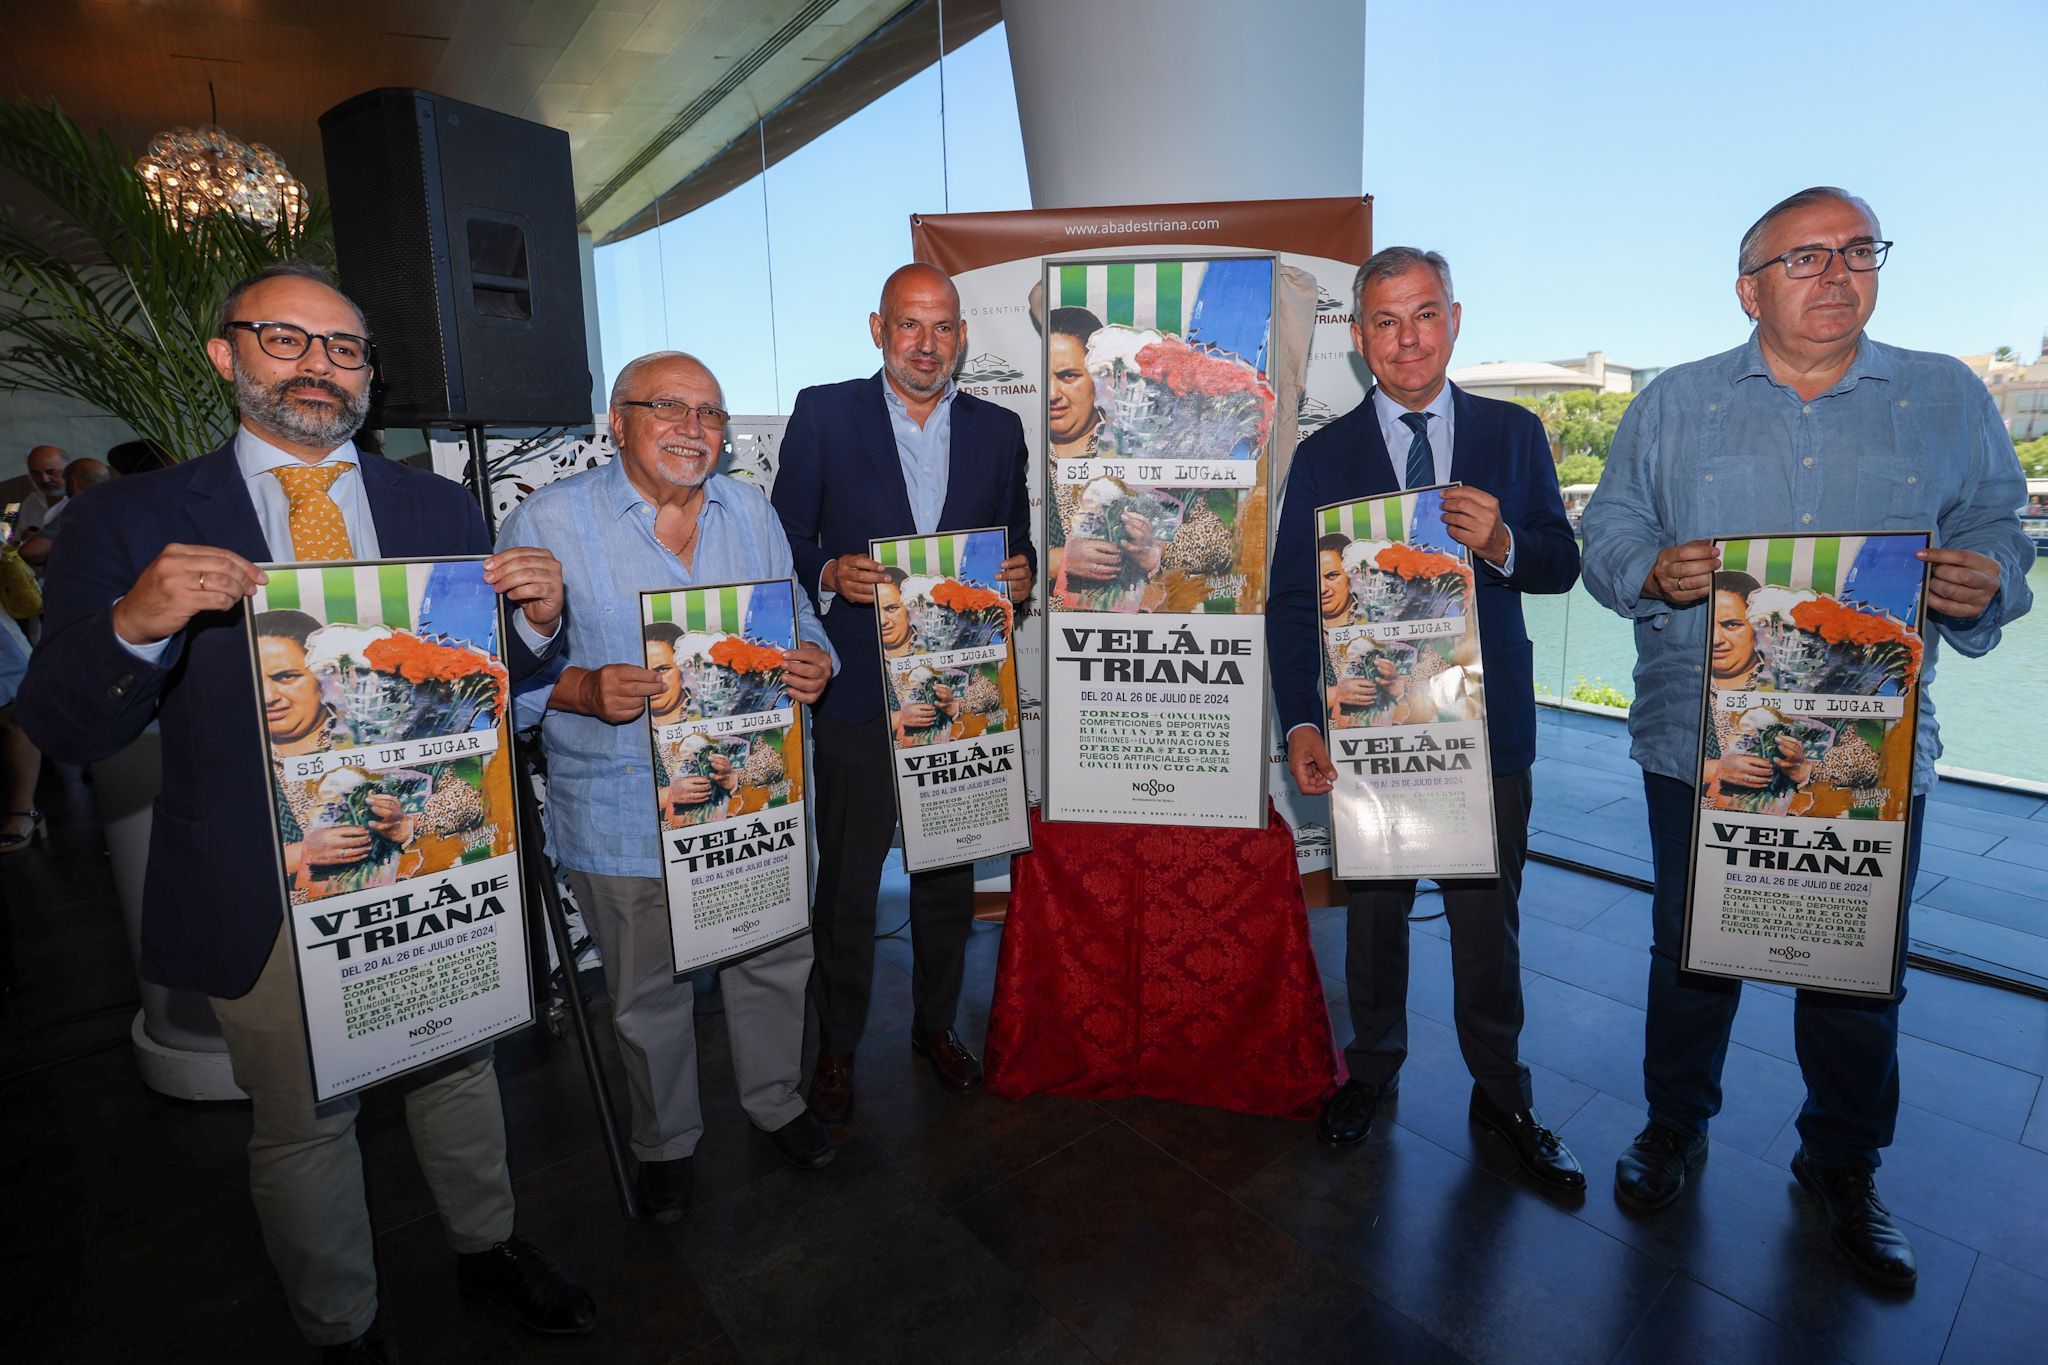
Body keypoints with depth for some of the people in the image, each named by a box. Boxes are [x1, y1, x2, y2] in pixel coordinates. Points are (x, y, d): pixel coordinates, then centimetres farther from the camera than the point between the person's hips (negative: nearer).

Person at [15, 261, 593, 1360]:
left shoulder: (441, 510, 3)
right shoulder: (129, 522, -4)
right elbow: (62, 730, -7)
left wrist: (535, 621, -18)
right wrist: (134, 624, -27)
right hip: (268, 891, -2)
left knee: (458, 1070, 22)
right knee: (301, 1126, 17)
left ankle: (486, 1248, 49)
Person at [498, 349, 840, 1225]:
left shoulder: (751, 511, 7)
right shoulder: (548, 522, -6)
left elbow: (797, 619, 11)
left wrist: (811, 660, -11)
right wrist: (584, 690, -24)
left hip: (753, 794, 4)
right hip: (623, 812, -3)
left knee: (776, 958, 17)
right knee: (649, 995, 15)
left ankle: (776, 1101, 44)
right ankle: (665, 1143, 41)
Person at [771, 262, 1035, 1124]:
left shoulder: (998, 429, 9)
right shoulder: (824, 414, 0)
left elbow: (1017, 546, 13)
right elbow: (783, 540, 1)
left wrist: (1019, 575, -9)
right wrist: (832, 573, -19)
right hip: (857, 691, -2)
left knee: (949, 876, 15)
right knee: (846, 883, 8)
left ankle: (937, 1026, 37)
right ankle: (836, 1045, 29)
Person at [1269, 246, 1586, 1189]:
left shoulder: (1514, 434, 4)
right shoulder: (1323, 457, -1)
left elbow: (1562, 565, 1)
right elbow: (1291, 603, -6)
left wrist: (1503, 544, -23)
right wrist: (1300, 724, -17)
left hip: (1488, 726, 1)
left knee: (1489, 924, 15)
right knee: (1374, 916, 16)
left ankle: (1501, 1095, 37)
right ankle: (1373, 1069, 40)